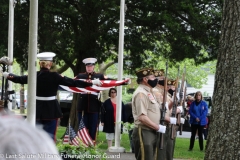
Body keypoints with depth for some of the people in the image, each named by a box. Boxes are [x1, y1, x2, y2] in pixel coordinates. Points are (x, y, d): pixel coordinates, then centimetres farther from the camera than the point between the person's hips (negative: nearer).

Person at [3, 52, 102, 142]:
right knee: (50, 135, 2)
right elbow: (73, 82, -13)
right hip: (51, 108, -3)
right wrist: (92, 83, -9)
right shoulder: (54, 76, -14)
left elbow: (19, 79, 13)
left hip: (38, 108, 3)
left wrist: (7, 75, 32)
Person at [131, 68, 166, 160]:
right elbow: (142, 117, -23)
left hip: (152, 132, 10)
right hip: (144, 133, -10)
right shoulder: (141, 93, -15)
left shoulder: (149, 92, 17)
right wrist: (159, 128, -17)